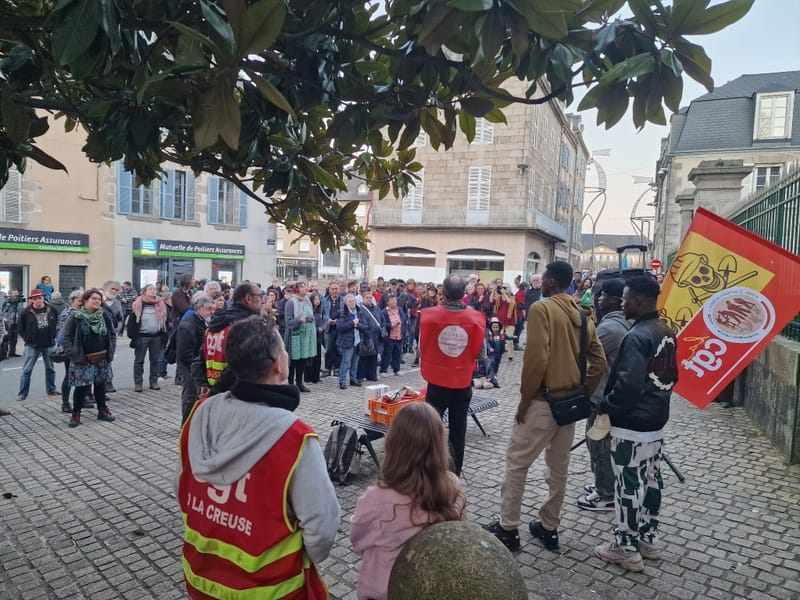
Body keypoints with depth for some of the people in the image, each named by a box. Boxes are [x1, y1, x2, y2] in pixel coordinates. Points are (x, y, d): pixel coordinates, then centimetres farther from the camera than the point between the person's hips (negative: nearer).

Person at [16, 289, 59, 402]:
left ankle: (51, 390, 25)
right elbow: (21, 327, 2)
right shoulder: (27, 312, -7)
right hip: (32, 345, -2)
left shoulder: (51, 310, -2)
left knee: (50, 368, 13)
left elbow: (56, 324, 12)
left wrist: (53, 337, 6)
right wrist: (27, 339, -1)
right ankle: (22, 393, 6)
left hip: (49, 344, 2)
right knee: (27, 370, 0)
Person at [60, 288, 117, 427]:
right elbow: (66, 338, -7)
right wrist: (74, 355, -13)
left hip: (102, 359, 4)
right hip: (83, 360, -4)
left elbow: (112, 334, 11)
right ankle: (76, 414, 12)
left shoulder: (104, 315, 3)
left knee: (100, 385, 13)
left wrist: (110, 352, 4)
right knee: (82, 387, -3)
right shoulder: (75, 317, -9)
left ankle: (102, 411, 26)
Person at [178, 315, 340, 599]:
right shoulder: (294, 438, -29)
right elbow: (322, 527, -22)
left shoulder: (200, 414, -13)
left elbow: (184, 494, 2)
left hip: (200, 576, 5)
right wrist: (305, 560, -1)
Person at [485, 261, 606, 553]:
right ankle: (549, 528, 27)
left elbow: (536, 357, -22)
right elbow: (599, 362, 8)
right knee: (559, 467, 15)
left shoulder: (541, 309, -14)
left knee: (516, 463, 5)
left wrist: (525, 397, -13)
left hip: (542, 401, -7)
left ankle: (508, 529, 13)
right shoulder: (582, 316, 8)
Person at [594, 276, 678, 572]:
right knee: (651, 481, 18)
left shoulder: (637, 337, -23)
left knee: (629, 487, 2)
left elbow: (628, 384, -27)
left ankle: (626, 548, 14)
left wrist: (605, 406, -12)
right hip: (656, 422, 9)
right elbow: (671, 376, 15)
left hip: (631, 426, -9)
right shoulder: (667, 333, 6)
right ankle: (648, 539, 31)